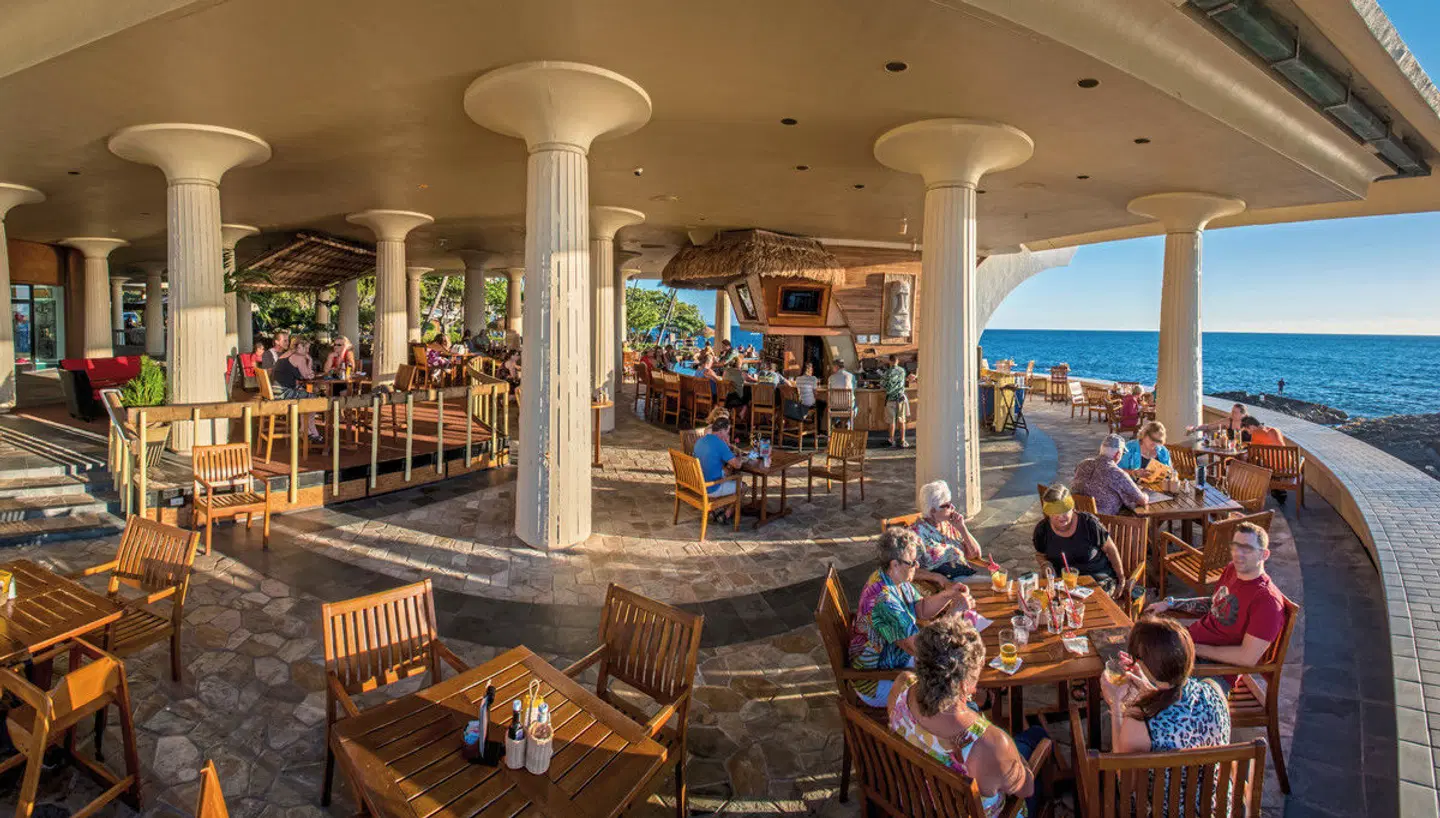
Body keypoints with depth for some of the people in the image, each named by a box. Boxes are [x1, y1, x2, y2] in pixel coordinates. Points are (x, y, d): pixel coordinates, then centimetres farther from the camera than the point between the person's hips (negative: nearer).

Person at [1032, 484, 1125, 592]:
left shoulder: (1089, 523, -13)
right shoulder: (1042, 530, -6)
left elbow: (1110, 549, 1)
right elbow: (1040, 555, 14)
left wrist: (1121, 578, 5)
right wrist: (1045, 565, -9)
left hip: (1098, 576, -2)